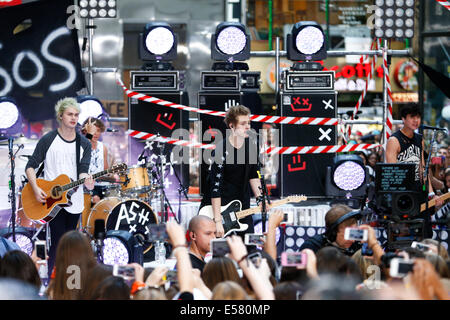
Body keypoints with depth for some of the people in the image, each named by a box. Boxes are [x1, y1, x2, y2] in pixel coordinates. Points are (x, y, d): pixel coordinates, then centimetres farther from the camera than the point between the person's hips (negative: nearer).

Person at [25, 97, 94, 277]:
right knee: (58, 242, -12)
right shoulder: (48, 140, -2)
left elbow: (83, 169, -3)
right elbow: (30, 166, -1)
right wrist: (36, 189, -16)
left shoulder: (84, 144, 7)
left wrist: (86, 180, -26)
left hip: (74, 201, 4)